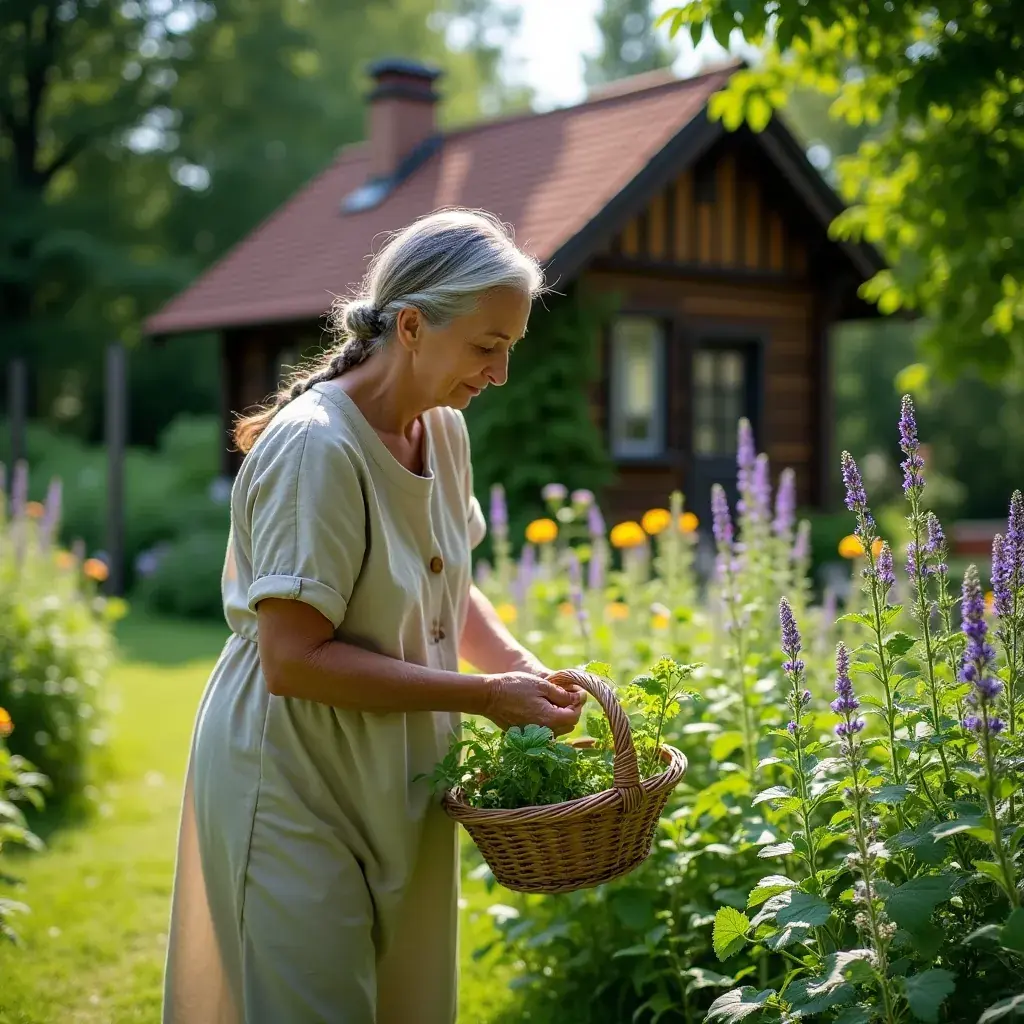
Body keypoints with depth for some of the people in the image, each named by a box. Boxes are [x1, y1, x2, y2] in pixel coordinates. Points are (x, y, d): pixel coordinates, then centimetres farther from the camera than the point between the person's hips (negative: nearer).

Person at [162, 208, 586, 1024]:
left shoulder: (444, 431, 2)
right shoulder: (317, 448, -23)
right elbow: (294, 660, -25)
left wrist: (522, 668, -3)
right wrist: (486, 695, -23)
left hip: (398, 789, 8)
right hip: (295, 793, -8)